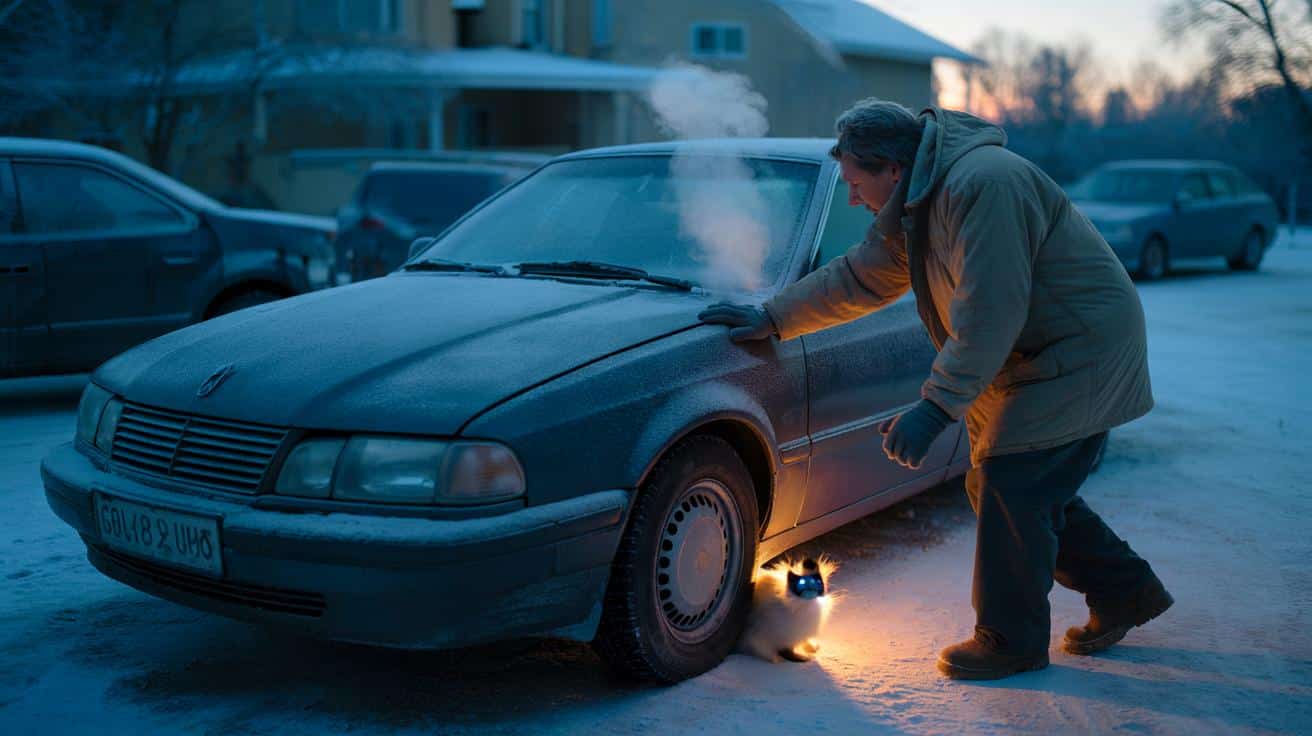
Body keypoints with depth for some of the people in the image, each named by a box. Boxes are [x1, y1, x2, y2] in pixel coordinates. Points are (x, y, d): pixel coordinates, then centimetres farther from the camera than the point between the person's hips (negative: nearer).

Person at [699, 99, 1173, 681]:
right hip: (1031, 361, 10)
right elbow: (858, 278, 16)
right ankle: (1127, 591, 26)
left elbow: (990, 316, -30)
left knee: (1012, 491, -10)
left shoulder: (983, 185, -26)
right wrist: (771, 318, 14)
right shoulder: (914, 206, 7)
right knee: (996, 486, 12)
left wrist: (934, 408, -30)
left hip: (1080, 354, -10)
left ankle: (1013, 641, 6)